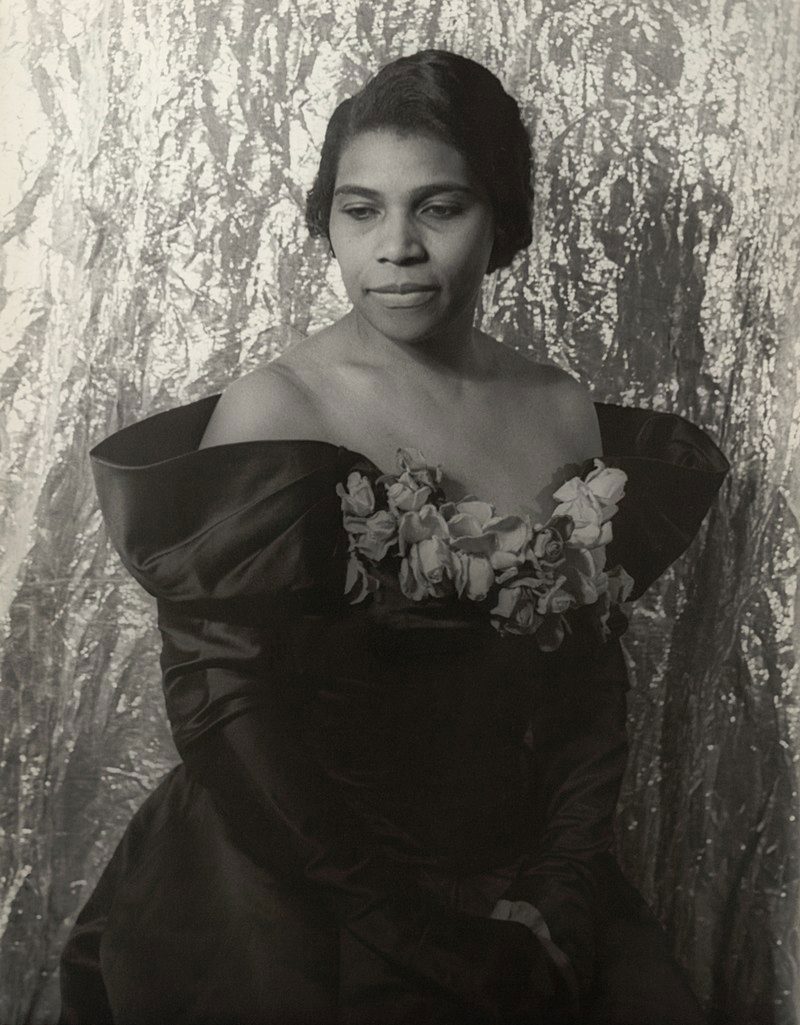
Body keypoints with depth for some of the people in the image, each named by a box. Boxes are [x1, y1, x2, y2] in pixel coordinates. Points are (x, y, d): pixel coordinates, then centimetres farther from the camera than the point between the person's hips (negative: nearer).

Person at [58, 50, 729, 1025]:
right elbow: (227, 709, -15)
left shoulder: (566, 413, 1)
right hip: (298, 908, -4)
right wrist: (436, 938, -12)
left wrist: (560, 899, -7)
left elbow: (589, 686, 4)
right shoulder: (273, 413, -13)